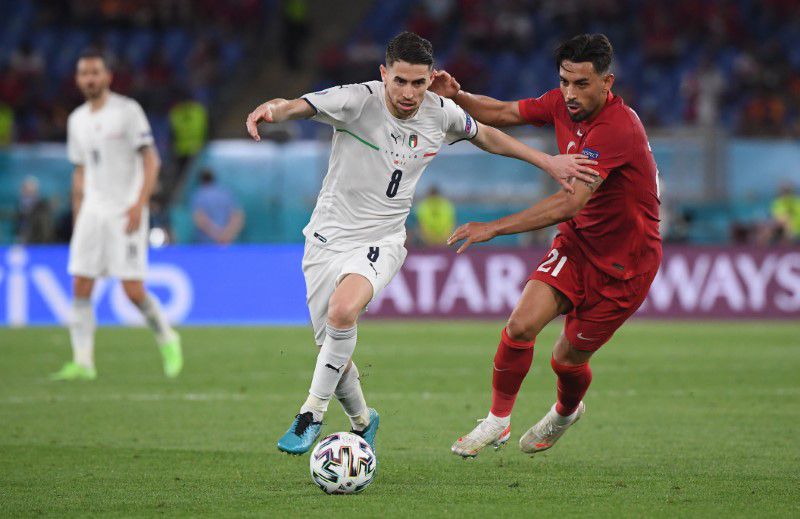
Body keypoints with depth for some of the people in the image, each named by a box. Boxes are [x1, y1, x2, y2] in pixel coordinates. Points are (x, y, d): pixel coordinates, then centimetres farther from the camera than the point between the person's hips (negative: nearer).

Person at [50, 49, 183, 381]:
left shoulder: (127, 111, -5)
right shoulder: (77, 120, 13)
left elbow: (151, 160, -9)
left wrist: (139, 204, -20)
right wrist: (77, 219, 17)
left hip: (126, 211, -6)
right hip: (92, 210, 6)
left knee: (133, 290, -10)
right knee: (81, 287, -4)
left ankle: (167, 340, 15)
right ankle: (83, 362, -2)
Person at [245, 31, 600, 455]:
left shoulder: (441, 114, -5)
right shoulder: (358, 100, -17)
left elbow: (485, 135, 17)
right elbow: (299, 106, -33)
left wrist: (548, 162, 15)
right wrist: (272, 110, -57)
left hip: (381, 240, 0)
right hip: (329, 234, 0)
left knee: (343, 309, -32)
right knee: (335, 354, 4)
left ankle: (312, 413, -18)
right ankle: (362, 421, 36)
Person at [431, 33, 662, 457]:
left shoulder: (617, 127, -31)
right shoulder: (563, 105, -7)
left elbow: (572, 201, -37)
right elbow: (503, 113, 10)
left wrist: (496, 227, -39)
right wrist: (458, 97, -12)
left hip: (625, 262, -6)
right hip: (578, 242, 6)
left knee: (567, 359, 6)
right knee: (521, 324, -16)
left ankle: (566, 411, 41)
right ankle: (497, 420, 3)